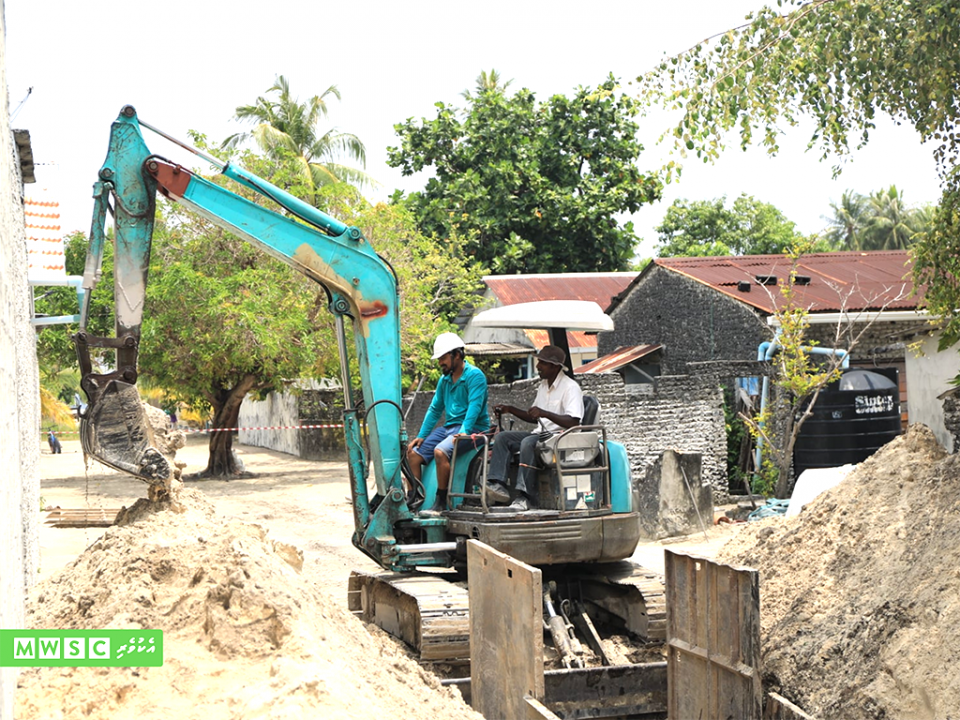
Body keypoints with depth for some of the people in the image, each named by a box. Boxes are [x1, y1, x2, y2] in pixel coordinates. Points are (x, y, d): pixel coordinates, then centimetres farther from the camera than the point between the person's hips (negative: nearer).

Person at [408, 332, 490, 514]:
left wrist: (464, 431, -33)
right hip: (448, 426, 8)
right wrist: (421, 436, 9)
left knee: (440, 451, -33)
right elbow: (434, 409, 18)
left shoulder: (474, 375, -9)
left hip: (472, 428, -8)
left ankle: (441, 502, -25)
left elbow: (475, 406, -21)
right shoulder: (445, 380, 16)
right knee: (413, 454, -4)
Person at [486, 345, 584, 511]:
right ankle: (497, 485, -22)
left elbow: (573, 422, -22)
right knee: (503, 437, -7)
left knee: (528, 443, -34)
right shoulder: (543, 385, 18)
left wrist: (545, 413, -28)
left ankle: (526, 497, -36)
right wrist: (510, 409, 14)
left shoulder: (570, 387, -11)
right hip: (542, 433, 9)